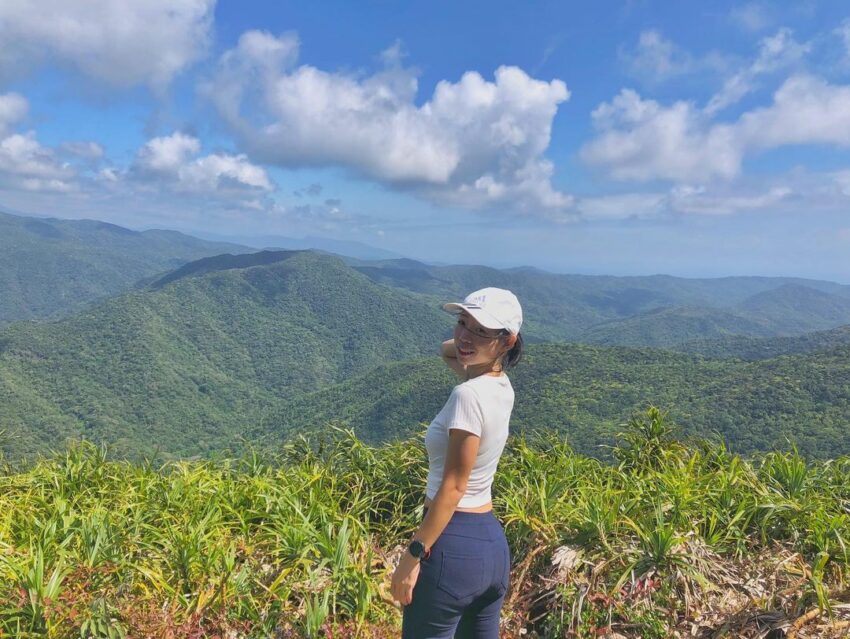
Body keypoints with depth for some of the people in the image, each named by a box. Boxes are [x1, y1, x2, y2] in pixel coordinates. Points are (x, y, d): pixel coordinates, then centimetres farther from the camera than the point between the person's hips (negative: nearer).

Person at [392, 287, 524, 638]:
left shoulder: (468, 394, -21)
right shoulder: (502, 385, 4)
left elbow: (452, 488, -20)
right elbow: (447, 350, 24)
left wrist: (411, 557, -14)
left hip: (453, 543, -9)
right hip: (492, 541, 9)